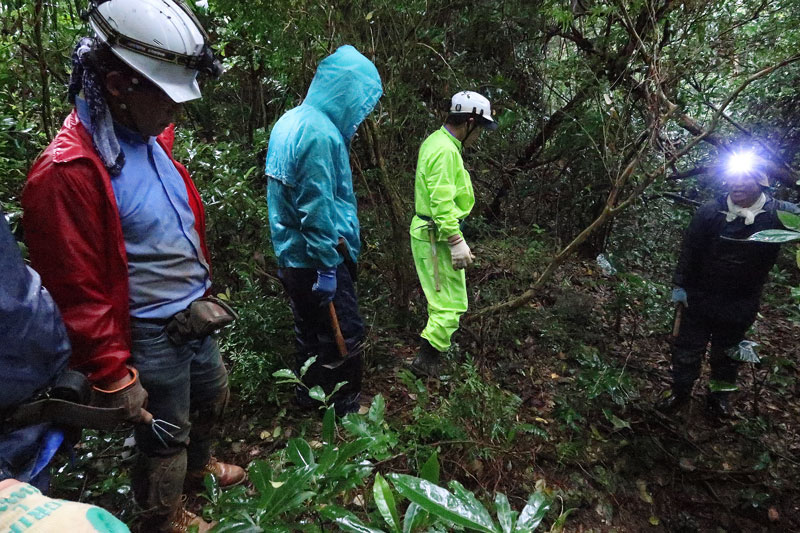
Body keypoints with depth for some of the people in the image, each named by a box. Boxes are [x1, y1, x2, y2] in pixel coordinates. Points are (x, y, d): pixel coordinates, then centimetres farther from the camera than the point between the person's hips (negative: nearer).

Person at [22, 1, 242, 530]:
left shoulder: (151, 136, 2)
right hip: (150, 337, -8)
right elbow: (79, 293, -22)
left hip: (194, 316, 8)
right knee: (165, 434, 15)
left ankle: (198, 463, 59)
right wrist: (113, 377, -15)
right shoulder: (68, 171, -25)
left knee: (213, 398, 29)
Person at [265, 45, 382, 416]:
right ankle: (344, 409, 21)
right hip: (314, 259, -9)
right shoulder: (320, 134, -22)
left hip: (291, 256, 10)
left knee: (309, 330, 22)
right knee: (345, 335, 6)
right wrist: (327, 267, -18)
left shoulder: (290, 121, 8)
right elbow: (317, 209, -25)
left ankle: (307, 396, 38)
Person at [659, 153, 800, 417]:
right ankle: (680, 393, 32)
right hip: (699, 298, 0)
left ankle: (720, 397, 40)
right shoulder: (709, 211, -11)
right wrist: (679, 285, -2)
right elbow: (689, 250, -4)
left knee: (727, 355, 19)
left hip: (740, 306, 0)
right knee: (687, 349, 12)